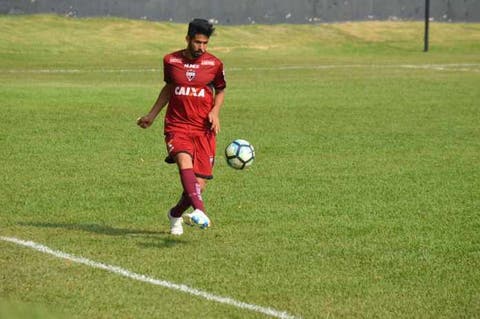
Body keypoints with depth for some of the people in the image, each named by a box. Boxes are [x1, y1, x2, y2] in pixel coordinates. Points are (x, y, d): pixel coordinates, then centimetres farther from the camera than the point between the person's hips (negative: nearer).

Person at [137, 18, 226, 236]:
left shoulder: (214, 64, 2)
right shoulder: (171, 61, 4)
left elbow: (220, 90, 17)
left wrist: (215, 112, -2)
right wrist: (151, 116, 27)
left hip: (204, 130, 1)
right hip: (177, 126, -1)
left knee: (199, 184, -4)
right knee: (185, 161, -32)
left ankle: (176, 214, 28)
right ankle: (199, 211, -51)